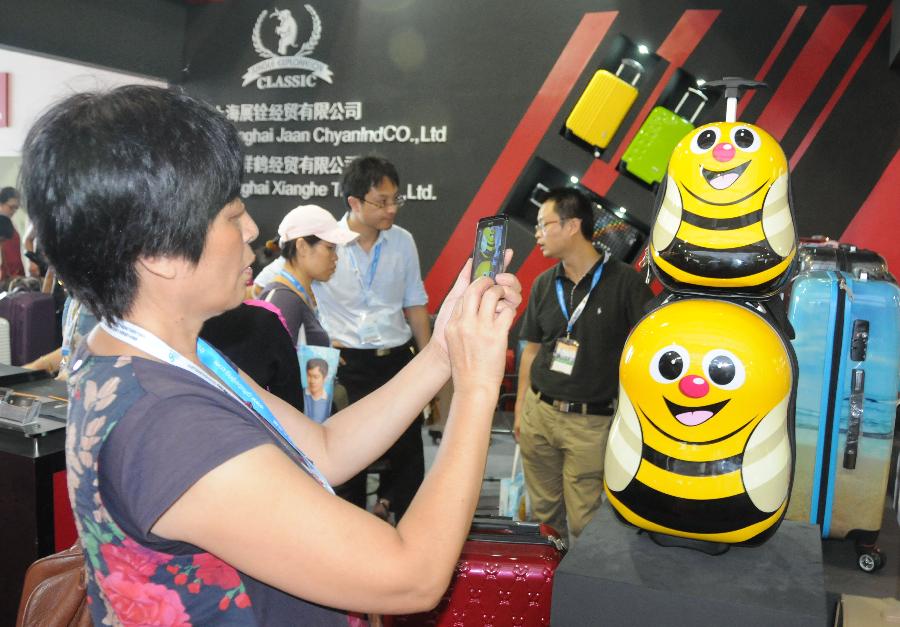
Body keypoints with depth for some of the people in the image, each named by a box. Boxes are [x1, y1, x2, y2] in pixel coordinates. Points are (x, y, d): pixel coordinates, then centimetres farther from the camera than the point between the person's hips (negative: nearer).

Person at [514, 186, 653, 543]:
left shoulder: (625, 282, -9)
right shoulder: (543, 285, 6)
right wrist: (520, 407, 13)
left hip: (591, 422, -4)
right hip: (538, 412, 5)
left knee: (583, 521, 3)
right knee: (543, 510, 15)